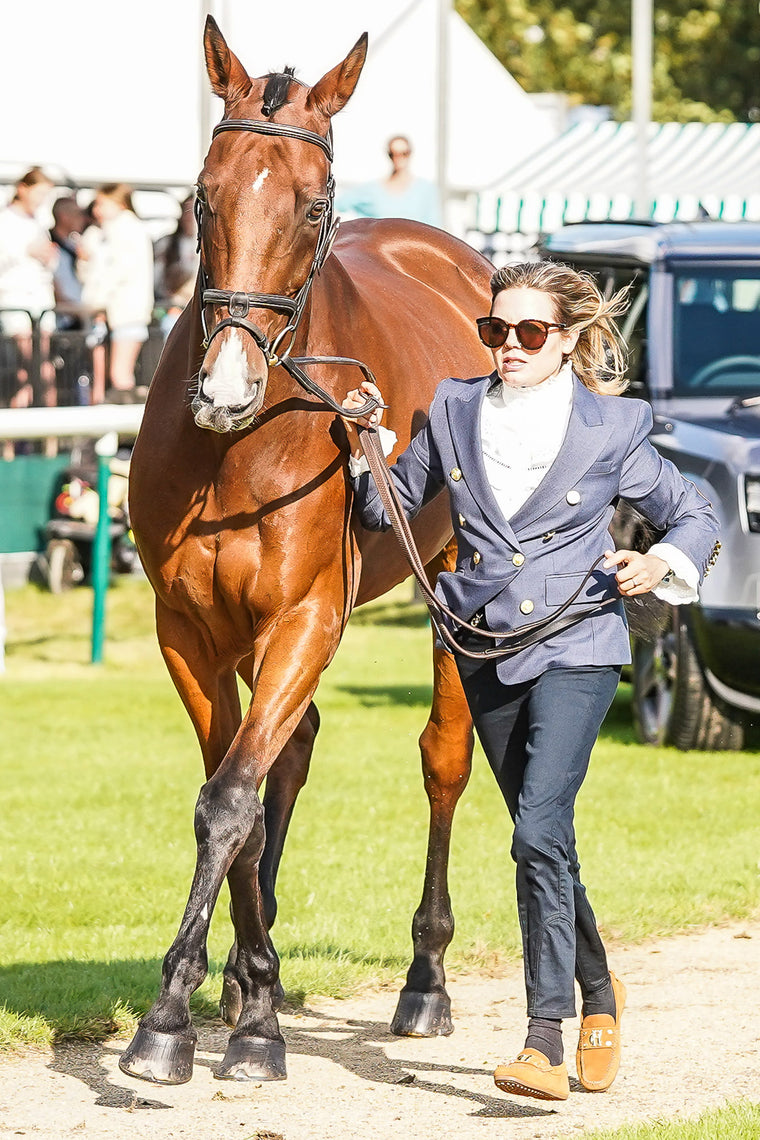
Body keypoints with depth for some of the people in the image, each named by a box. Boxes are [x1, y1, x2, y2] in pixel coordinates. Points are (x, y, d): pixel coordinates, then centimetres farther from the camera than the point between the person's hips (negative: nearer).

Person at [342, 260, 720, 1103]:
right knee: (543, 838, 15)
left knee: (539, 829, -19)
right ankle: (597, 990, 37)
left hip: (576, 648, -5)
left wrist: (662, 564, -14)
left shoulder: (611, 429, -6)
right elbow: (390, 510, 12)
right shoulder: (454, 411, 2)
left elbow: (694, 517, 6)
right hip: (486, 651, 5)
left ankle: (546, 1035, -19)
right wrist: (368, 450, -7)